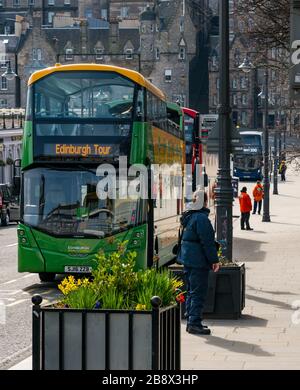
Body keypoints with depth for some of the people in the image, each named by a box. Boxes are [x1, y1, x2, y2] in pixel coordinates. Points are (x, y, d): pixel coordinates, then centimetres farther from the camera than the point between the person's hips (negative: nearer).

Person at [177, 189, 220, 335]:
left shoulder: (188, 216, 12)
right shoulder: (201, 218, -18)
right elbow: (207, 242, -19)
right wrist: (214, 260, -13)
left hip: (187, 259, 10)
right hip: (198, 261, -10)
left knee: (191, 291, 16)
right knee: (199, 292, -6)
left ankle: (191, 321, 21)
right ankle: (194, 323, -7)